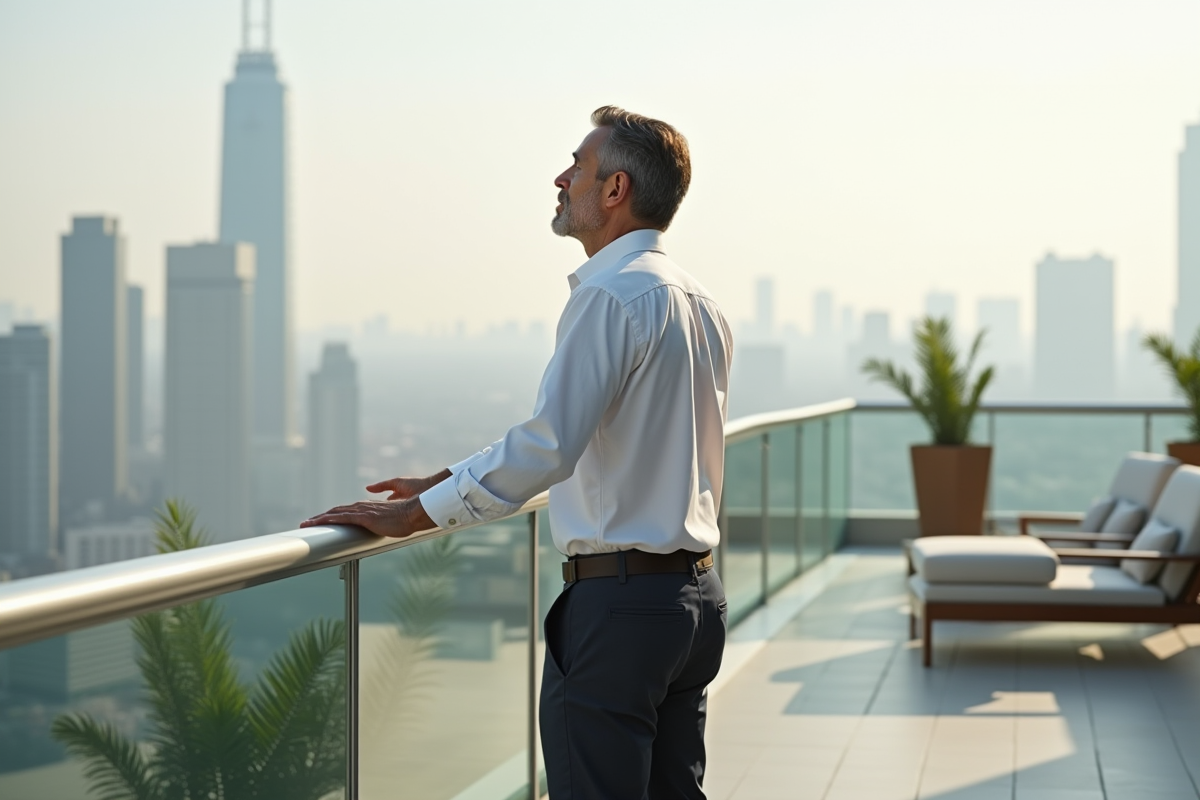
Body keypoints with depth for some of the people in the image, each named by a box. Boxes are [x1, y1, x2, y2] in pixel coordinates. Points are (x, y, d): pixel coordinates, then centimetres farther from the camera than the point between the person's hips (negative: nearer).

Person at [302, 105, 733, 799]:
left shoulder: (611, 294, -14)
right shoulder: (700, 303, 15)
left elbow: (548, 446, -22)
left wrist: (417, 514, -15)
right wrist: (453, 482, 21)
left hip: (618, 601, -9)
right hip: (698, 592, 9)